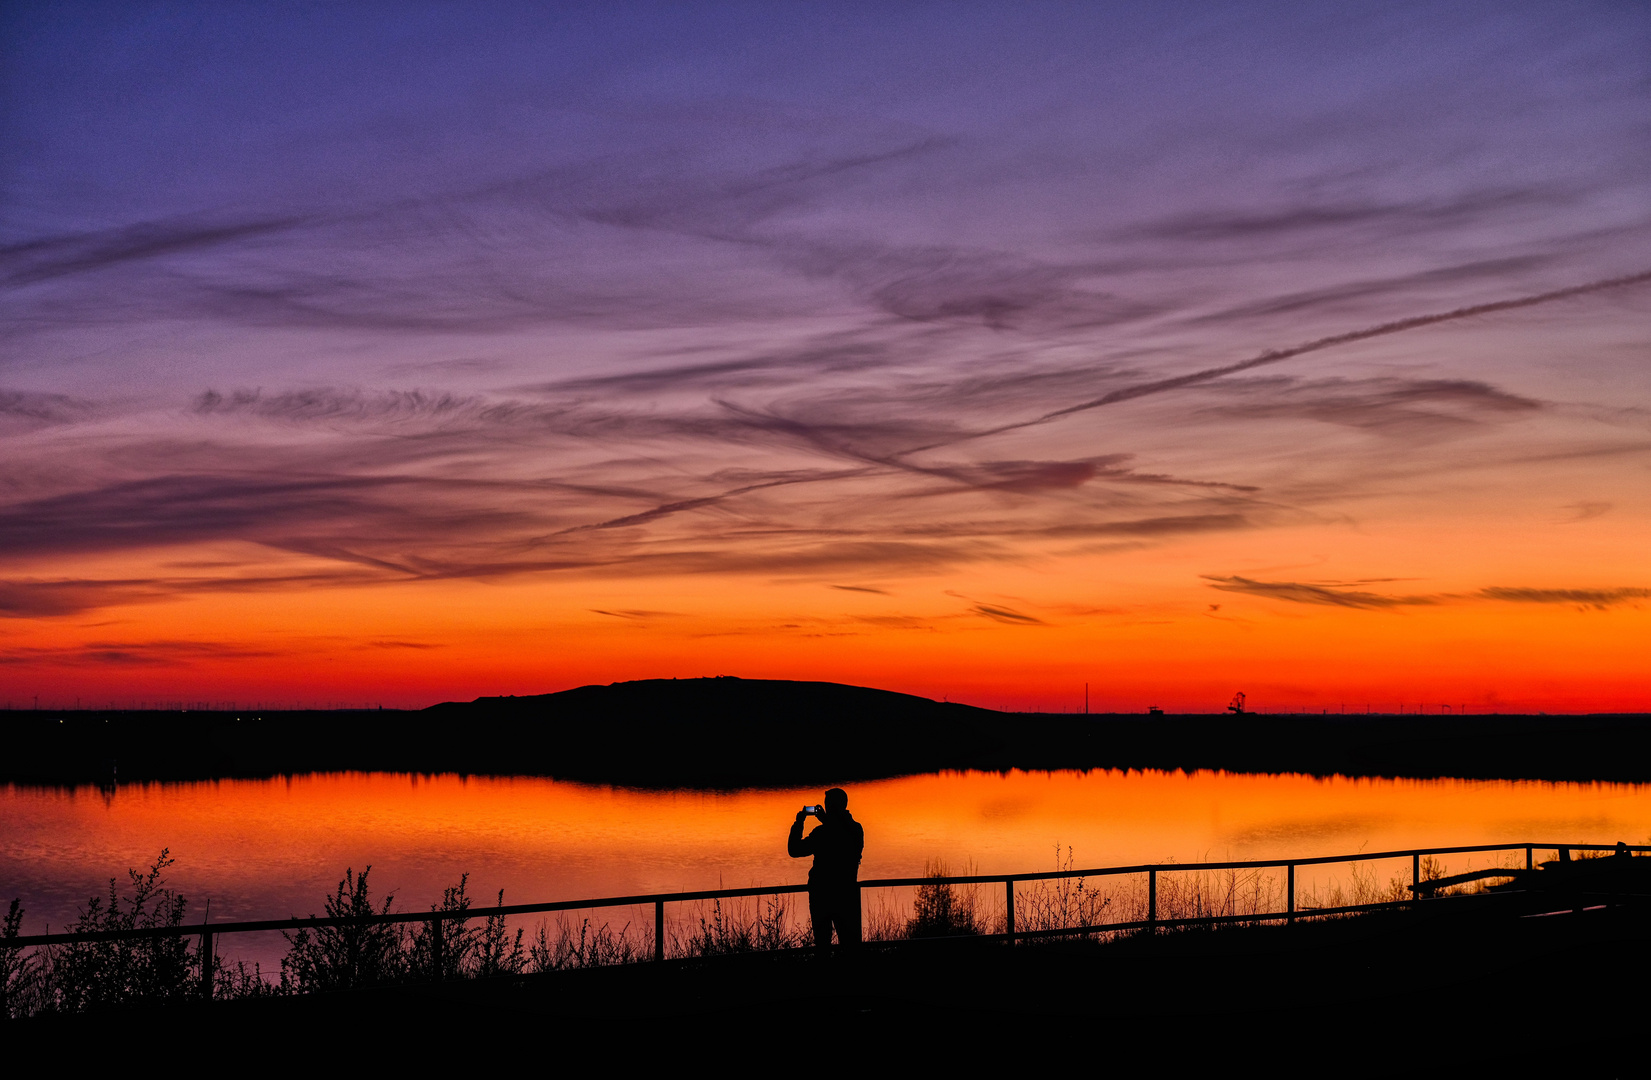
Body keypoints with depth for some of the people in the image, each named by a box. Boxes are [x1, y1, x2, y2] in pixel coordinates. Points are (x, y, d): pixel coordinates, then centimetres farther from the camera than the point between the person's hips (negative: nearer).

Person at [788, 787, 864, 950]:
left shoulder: (822, 832, -17)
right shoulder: (856, 829, 0)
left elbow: (794, 850, -10)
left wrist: (798, 823, -1)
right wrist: (826, 820, 19)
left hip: (822, 894, -4)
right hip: (847, 892, 4)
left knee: (822, 938, 6)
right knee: (849, 938, 10)